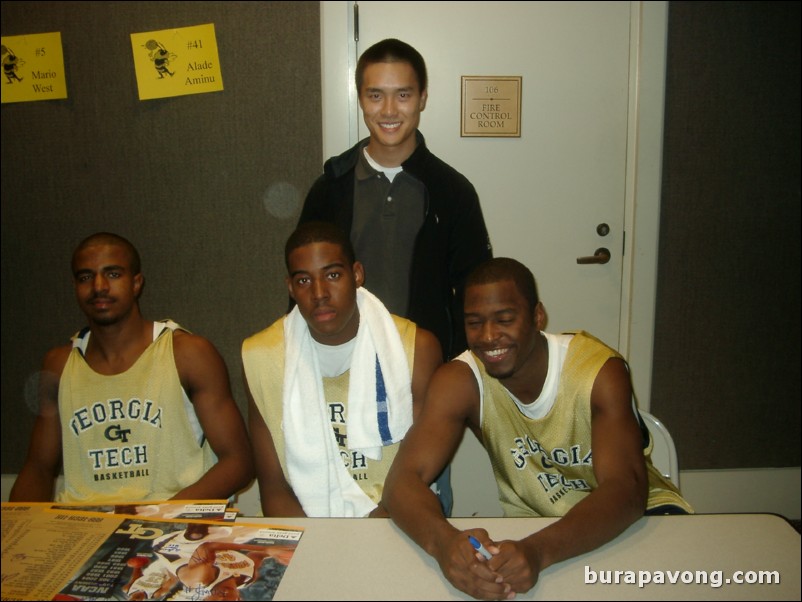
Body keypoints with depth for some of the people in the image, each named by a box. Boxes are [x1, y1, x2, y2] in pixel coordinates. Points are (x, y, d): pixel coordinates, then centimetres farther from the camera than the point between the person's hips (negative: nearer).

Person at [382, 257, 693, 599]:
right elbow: (403, 479, -25)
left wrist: (538, 550, -51)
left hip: (637, 512, -2)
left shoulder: (600, 371, -24)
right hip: (535, 525, 2)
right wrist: (442, 540, -48)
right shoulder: (459, 381, -18)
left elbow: (626, 491, -33)